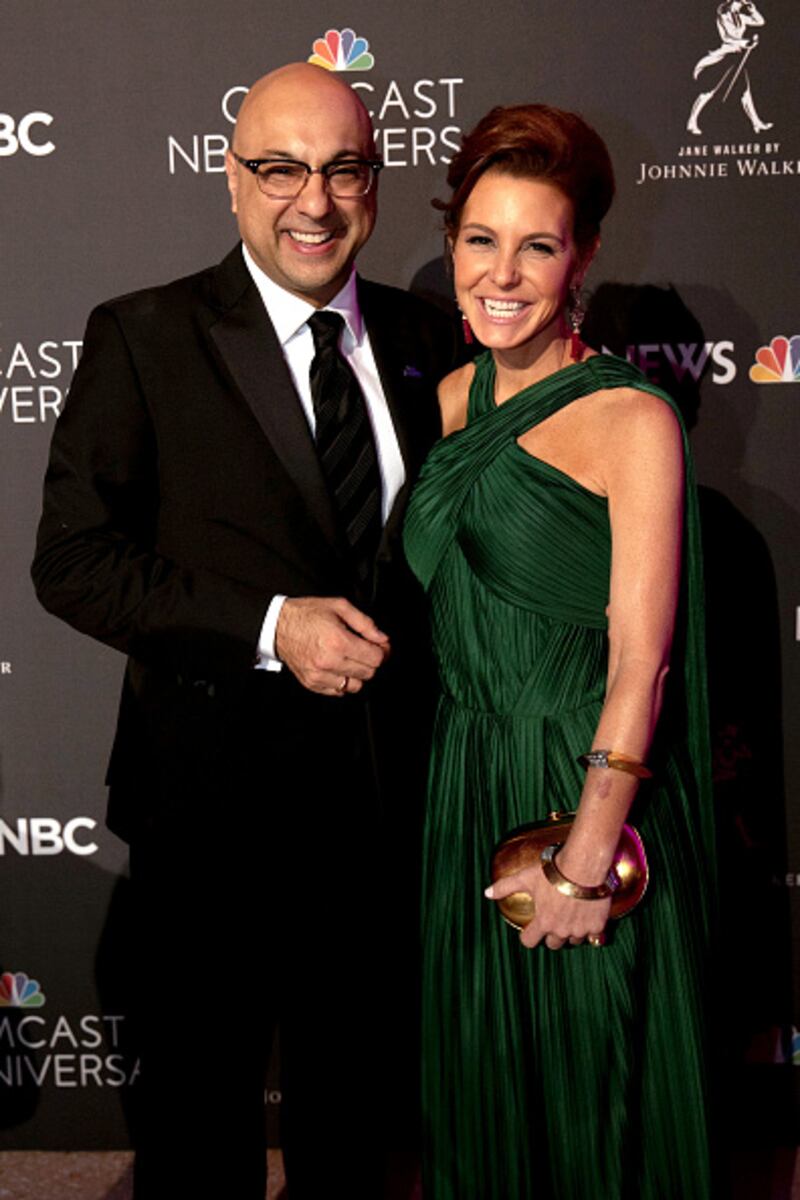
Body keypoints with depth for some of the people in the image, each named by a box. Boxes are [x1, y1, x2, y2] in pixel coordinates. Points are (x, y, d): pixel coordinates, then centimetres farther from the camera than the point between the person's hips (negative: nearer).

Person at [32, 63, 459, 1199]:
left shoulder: (425, 341, 5)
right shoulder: (144, 337, -8)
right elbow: (72, 559, -12)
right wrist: (268, 626, -21)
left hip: (385, 791, 4)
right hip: (214, 795, -3)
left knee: (359, 1099, 22)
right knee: (200, 1107, 15)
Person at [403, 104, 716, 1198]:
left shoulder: (631, 420, -15)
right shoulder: (451, 399, 5)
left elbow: (639, 659, -17)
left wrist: (586, 860, -19)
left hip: (588, 788, -5)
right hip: (467, 780, 6)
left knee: (589, 1077, 12)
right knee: (477, 1068, 20)